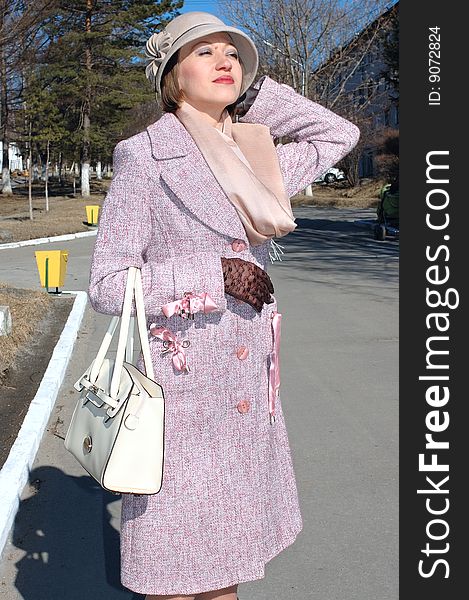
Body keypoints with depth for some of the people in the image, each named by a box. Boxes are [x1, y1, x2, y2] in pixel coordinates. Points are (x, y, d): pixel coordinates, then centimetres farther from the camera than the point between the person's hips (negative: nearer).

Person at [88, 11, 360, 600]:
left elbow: (339, 134, 22)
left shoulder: (252, 158, 8)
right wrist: (214, 275, -16)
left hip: (247, 390, 5)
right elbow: (106, 285, -10)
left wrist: (250, 90, 14)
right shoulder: (143, 156, -7)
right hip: (179, 387, -5)